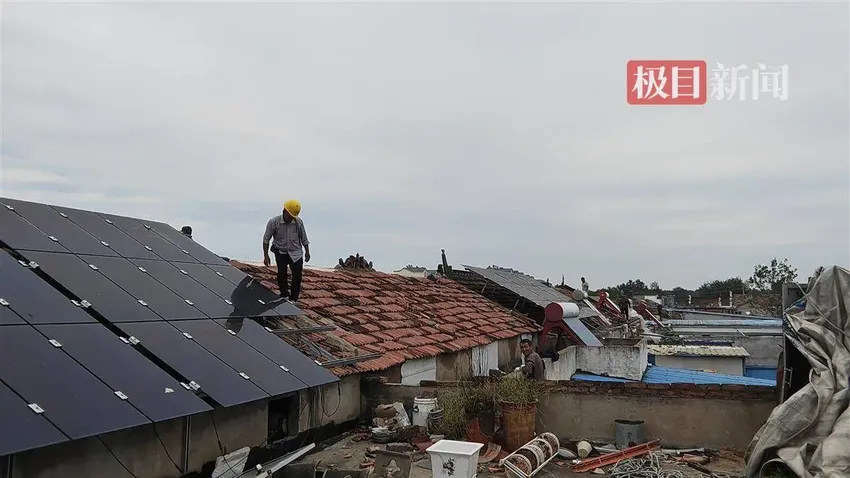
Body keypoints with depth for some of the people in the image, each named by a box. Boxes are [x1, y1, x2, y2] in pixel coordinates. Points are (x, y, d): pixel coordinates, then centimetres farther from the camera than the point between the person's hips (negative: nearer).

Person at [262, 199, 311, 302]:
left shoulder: (298, 222, -11)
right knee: (282, 273, -13)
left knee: (297, 275, -3)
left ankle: (293, 299, 10)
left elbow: (303, 238, 5)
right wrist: (266, 256, -9)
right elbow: (266, 239, -7)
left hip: (296, 252, 1)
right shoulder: (273, 222, -16)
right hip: (281, 252, -1)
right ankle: (284, 295, 7)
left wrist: (307, 252, 13)